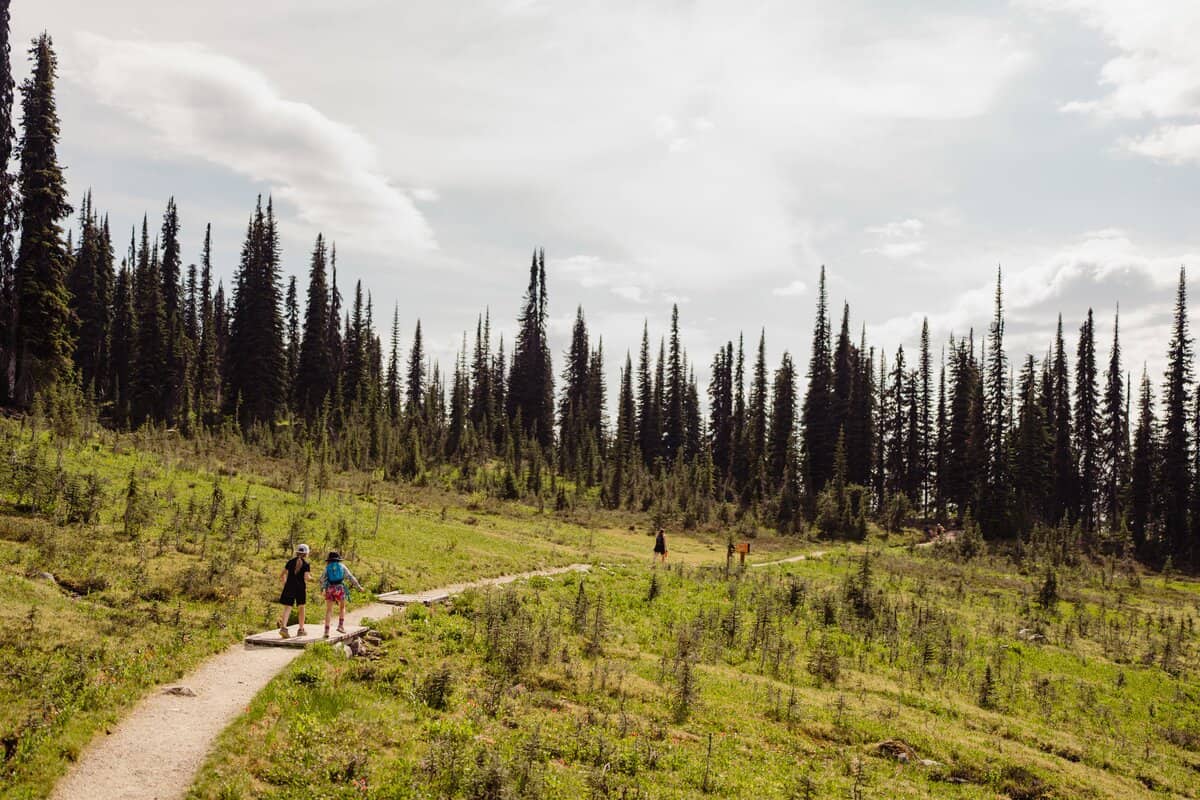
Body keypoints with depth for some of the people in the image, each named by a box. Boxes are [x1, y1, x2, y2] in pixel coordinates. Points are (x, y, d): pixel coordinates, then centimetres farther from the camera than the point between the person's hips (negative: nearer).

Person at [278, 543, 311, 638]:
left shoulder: (290, 562, 10)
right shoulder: (306, 564, -2)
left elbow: (282, 575, 9)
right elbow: (306, 578, -13)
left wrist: (285, 583, 22)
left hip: (289, 587, 2)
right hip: (300, 587, -2)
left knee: (287, 608, -2)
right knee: (301, 608, 14)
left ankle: (283, 627, -22)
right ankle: (301, 629, 22)